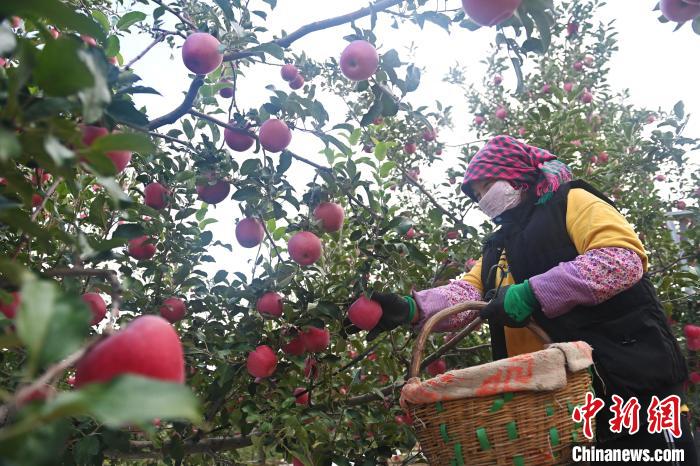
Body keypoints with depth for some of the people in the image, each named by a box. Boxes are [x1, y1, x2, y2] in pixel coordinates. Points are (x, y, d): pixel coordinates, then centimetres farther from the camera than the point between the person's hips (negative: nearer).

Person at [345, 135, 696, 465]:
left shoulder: (571, 202, 0)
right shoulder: (498, 250, 20)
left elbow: (623, 258, -17)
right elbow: (468, 292, 3)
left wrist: (532, 293, -21)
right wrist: (411, 309, -16)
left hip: (631, 383, -6)